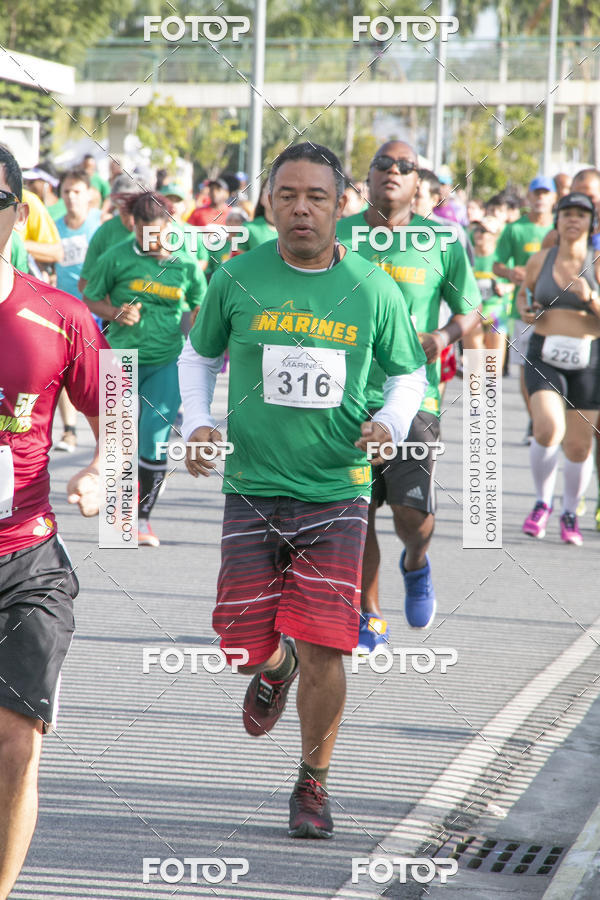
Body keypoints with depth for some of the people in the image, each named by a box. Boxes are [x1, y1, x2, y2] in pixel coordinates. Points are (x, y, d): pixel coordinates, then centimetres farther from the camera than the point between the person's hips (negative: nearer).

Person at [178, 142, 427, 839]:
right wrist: (197, 422, -1)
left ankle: (313, 786, 13)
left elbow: (408, 372, 11)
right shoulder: (237, 278, -2)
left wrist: (391, 424, -8)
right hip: (252, 488, 1)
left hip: (336, 492, -1)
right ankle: (274, 668, 41)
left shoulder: (372, 289, -2)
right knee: (246, 644, 1)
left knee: (324, 650, -8)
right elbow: (200, 353, 15)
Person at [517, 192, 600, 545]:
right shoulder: (540, 260, 4)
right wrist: (524, 310, 3)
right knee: (548, 428, -22)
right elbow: (524, 290, 23)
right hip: (544, 355, 0)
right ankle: (543, 502, 1)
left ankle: (570, 513, 28)